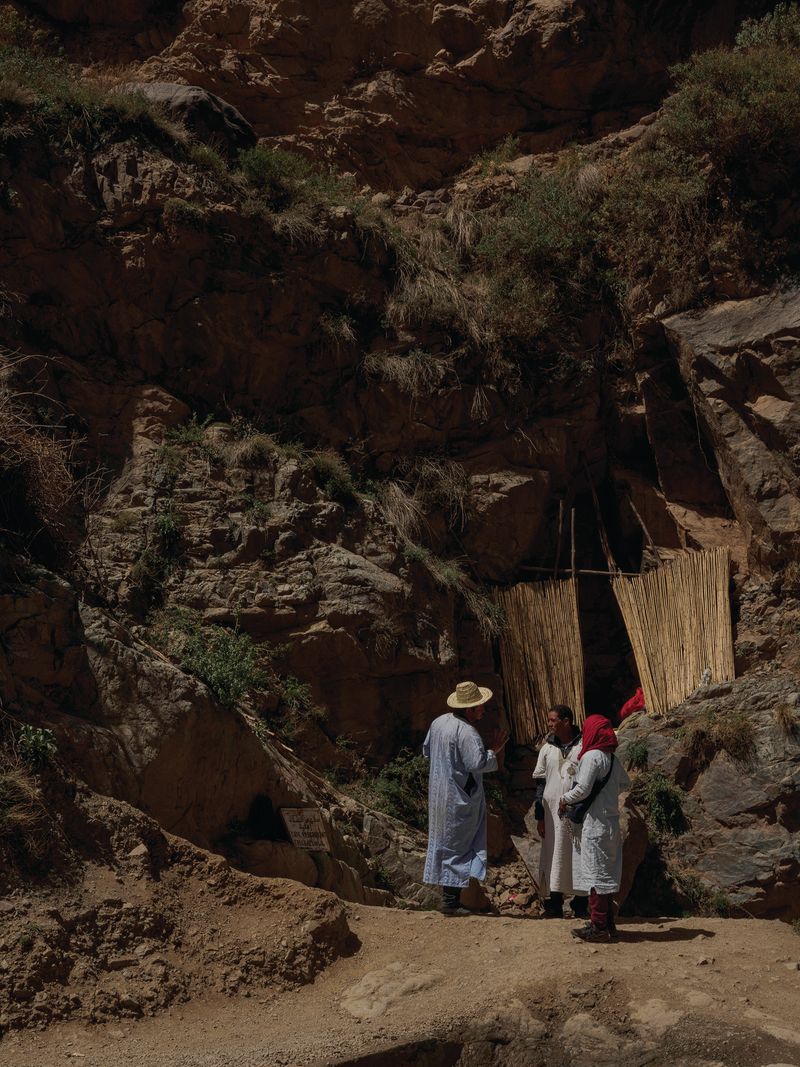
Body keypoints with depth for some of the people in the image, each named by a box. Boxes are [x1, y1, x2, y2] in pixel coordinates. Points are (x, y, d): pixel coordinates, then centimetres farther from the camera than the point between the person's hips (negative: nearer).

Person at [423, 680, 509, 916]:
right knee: (458, 847, -1)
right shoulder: (466, 732, -22)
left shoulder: (438, 722, 6)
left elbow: (426, 751, 18)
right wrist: (493, 750, -13)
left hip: (439, 794, 8)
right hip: (460, 797, -8)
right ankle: (451, 901, 0)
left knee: (443, 842, 14)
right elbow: (478, 763, -27)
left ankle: (447, 896, 20)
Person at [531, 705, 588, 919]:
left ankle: (580, 905, 10)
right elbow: (539, 782, 9)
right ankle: (554, 906, 6)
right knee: (554, 856, 1)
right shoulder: (547, 749, 7)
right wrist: (539, 816, 5)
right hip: (553, 811, 2)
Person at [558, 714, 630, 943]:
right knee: (607, 874, 14)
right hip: (611, 823, 8)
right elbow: (625, 783, 24)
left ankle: (599, 927, -2)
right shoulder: (613, 758, 9)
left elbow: (582, 789, -19)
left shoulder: (592, 756, -15)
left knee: (595, 873, -4)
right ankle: (608, 922, 21)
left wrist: (565, 799, -3)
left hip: (594, 824, -8)